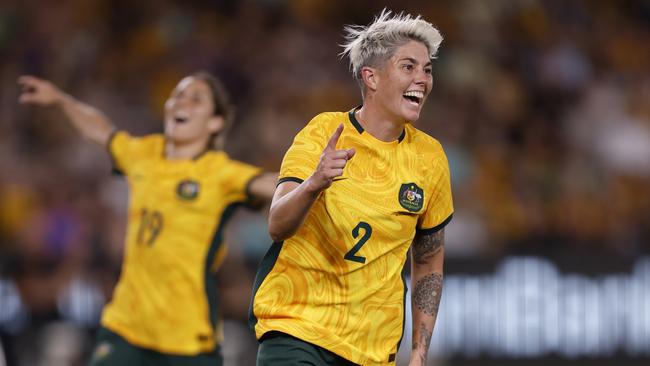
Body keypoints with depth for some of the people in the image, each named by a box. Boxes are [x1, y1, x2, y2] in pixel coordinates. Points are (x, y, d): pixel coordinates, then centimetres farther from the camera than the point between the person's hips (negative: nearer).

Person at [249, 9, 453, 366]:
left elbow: (428, 261, 15)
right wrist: (313, 183, -36)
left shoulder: (431, 158, 4)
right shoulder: (324, 132, -5)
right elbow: (277, 226, -16)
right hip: (295, 330, -3)